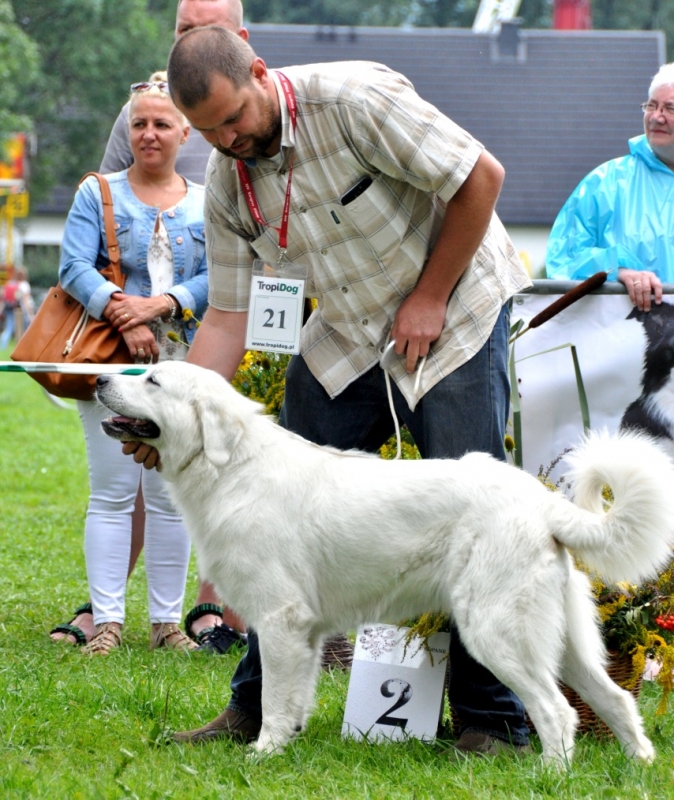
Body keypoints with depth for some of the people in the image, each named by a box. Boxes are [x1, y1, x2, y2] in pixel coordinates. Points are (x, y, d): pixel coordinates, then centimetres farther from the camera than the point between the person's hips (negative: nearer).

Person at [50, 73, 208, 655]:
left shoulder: (207, 205, 12)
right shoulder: (98, 194, 8)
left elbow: (218, 278, 1)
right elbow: (75, 268, -4)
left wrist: (159, 305, -15)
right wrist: (123, 316, -18)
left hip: (181, 365, 2)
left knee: (171, 494, 2)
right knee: (113, 491, -4)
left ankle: (167, 621, 9)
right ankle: (106, 621, -2)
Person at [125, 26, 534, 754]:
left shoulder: (353, 100, -26)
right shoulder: (226, 182, -5)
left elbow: (481, 176, -21)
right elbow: (227, 315, -3)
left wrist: (428, 298, -16)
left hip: (453, 317, -6)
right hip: (346, 338, 6)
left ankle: (493, 720, -2)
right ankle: (257, 708, 12)